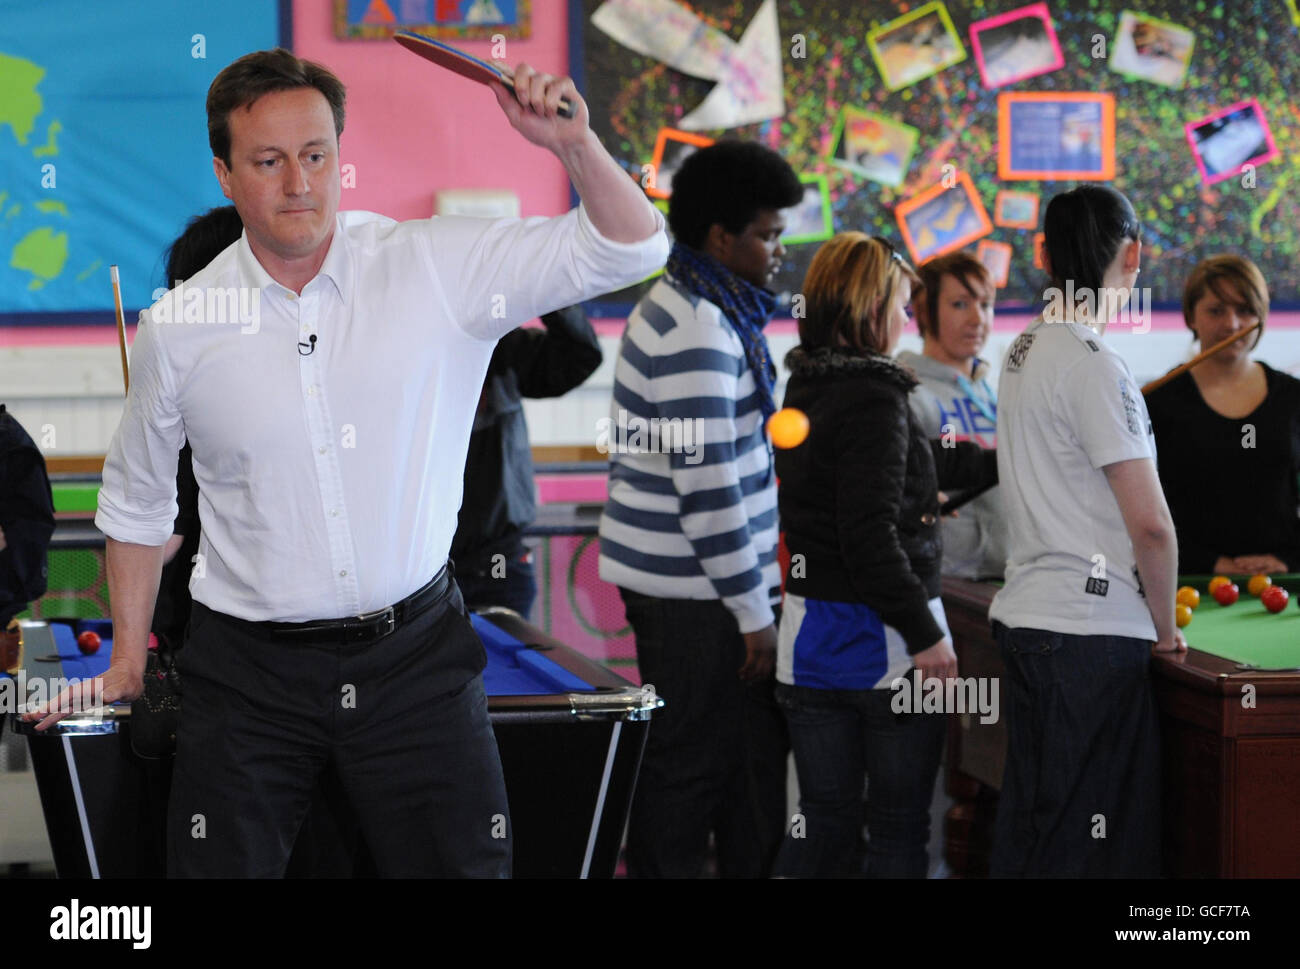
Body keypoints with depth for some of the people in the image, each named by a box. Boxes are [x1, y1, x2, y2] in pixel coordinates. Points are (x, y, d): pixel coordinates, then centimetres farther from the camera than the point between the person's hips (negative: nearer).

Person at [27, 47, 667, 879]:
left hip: (414, 652, 0)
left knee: (464, 866, 2)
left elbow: (627, 249, -4)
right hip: (250, 670, 0)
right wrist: (127, 664, 15)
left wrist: (574, 143, -21)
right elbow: (136, 504, 14)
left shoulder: (439, 268, -3)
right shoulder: (178, 326, 0)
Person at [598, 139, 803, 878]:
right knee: (691, 766, -3)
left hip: (671, 580, 10)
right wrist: (754, 613, -17)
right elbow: (707, 486, -22)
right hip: (695, 594, -10)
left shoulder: (680, 308, 15)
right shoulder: (699, 332, -19)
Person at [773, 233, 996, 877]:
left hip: (810, 637, 8)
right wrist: (923, 633, -17)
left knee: (824, 822, 12)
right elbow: (870, 539, -22)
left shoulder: (805, 389, 9)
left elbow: (924, 462, 22)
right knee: (900, 826, 4)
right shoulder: (873, 399, -17)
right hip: (881, 638, -8)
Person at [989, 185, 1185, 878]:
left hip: (1022, 614, 9)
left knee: (1026, 820, 13)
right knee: (1092, 840, -6)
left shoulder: (1023, 351, 13)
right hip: (1090, 632, -9)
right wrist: (1165, 624, -2)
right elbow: (1150, 523, -17)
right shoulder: (1093, 364, -15)